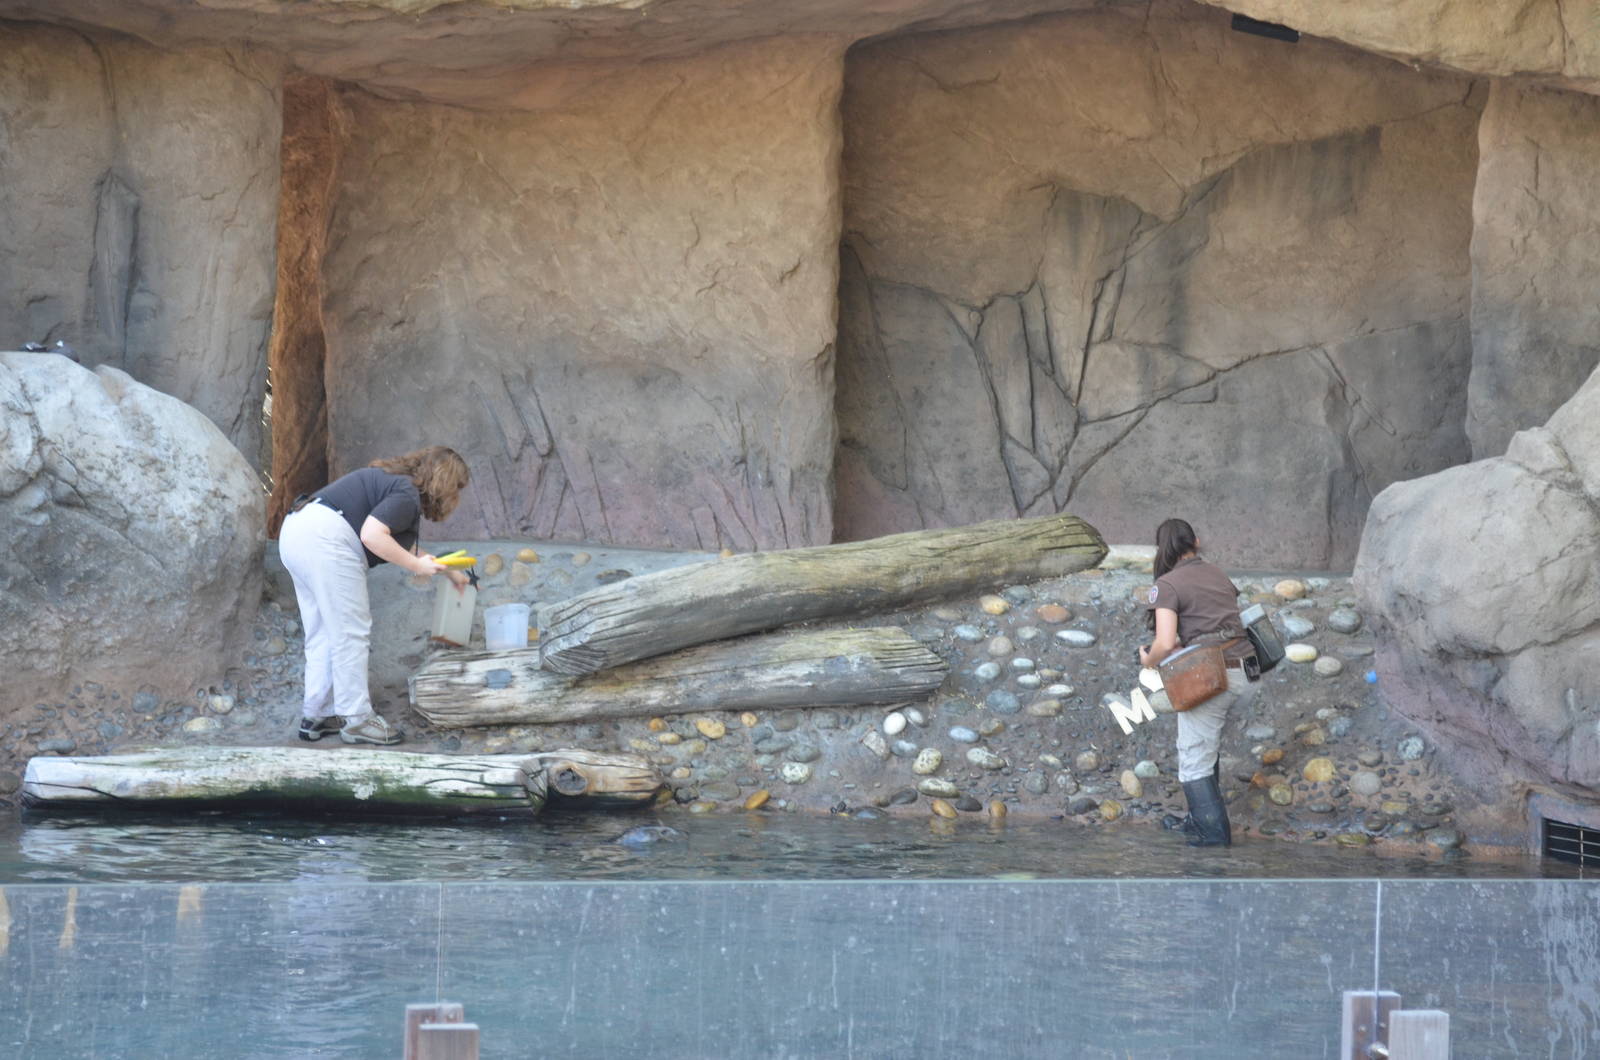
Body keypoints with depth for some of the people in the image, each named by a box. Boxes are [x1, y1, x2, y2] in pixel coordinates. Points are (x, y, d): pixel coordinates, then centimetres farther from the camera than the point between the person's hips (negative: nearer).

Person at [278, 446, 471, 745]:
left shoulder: (396, 483, 25)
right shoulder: (406, 495, -6)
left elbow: (407, 550, 39)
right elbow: (372, 535, -20)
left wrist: (449, 572, 50)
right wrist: (417, 566, -10)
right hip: (325, 539, -10)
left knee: (322, 636, 15)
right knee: (351, 633, -3)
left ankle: (316, 716, 19)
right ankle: (356, 720, 0)